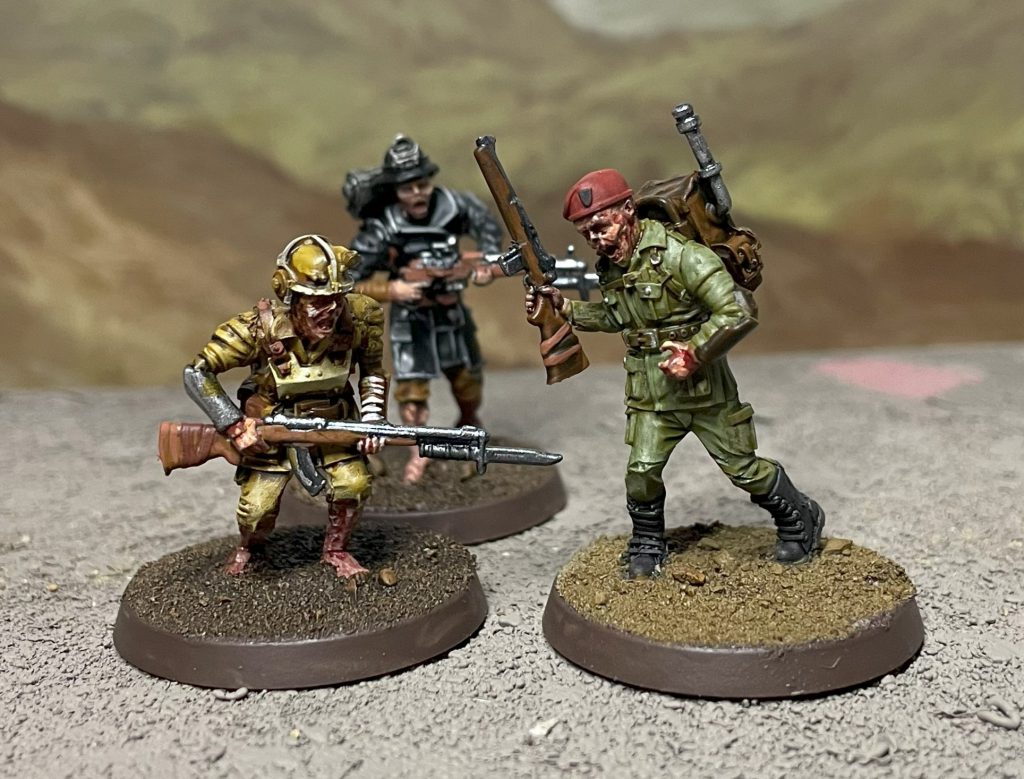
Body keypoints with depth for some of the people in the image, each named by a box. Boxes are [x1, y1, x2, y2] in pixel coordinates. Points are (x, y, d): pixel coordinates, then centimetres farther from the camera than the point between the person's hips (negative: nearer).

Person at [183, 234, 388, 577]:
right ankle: (247, 548, 29)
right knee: (258, 507, -9)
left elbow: (373, 370, -3)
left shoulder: (358, 319, -23)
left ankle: (336, 549, 13)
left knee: (354, 485, -18)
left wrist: (373, 418, -14)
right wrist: (235, 426, -30)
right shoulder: (262, 327, -30)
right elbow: (196, 374, -25)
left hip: (334, 420, 2)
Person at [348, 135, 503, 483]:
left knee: (468, 379, 18)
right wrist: (391, 290, -30)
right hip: (410, 316, -3)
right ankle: (419, 450, 17)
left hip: (452, 310, 4)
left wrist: (487, 263, -10)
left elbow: (488, 226, 5)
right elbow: (349, 281, -19)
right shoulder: (382, 230, -24)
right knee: (412, 388, -8)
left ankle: (468, 426, 49)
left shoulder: (455, 205, -15)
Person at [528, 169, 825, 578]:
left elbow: (740, 314, -24)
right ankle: (647, 544, 24)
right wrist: (563, 308, 11)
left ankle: (800, 520, 33)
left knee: (744, 469, 7)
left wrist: (694, 354, -24)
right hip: (651, 394, 5)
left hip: (705, 388, -5)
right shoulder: (610, 267, 2)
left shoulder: (679, 254, -22)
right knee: (641, 472, -2)